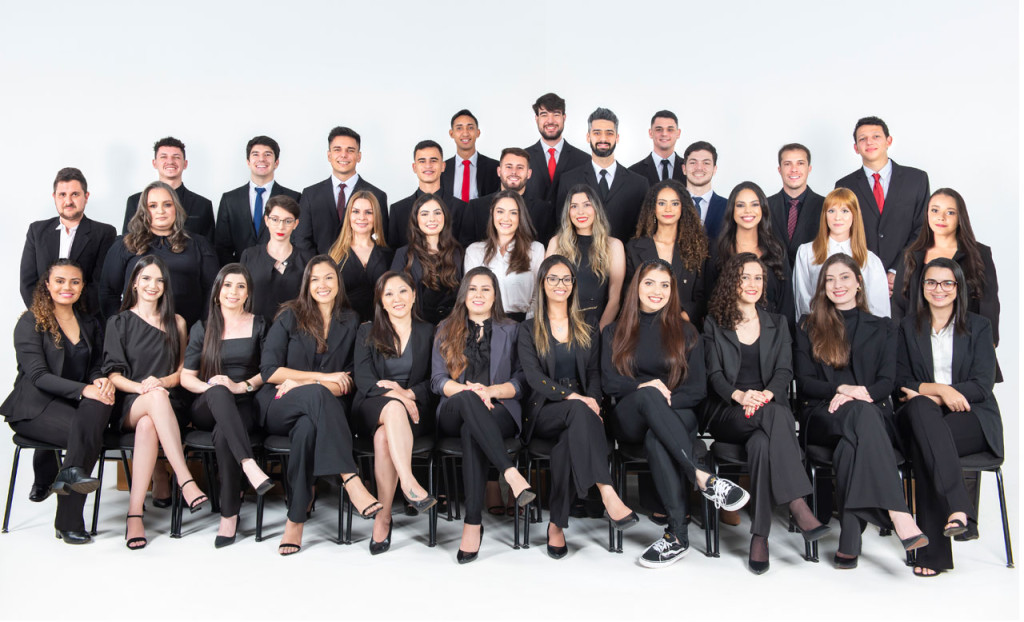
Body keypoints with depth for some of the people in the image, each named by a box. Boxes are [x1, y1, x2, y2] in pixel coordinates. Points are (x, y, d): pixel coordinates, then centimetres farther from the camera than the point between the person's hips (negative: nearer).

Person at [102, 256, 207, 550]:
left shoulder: (176, 323, 18)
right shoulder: (120, 322, 14)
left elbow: (183, 371, 13)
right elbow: (113, 374, 4)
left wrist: (160, 381, -10)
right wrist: (141, 387, -17)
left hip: (167, 403, 1)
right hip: (129, 406, -1)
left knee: (147, 425, -38)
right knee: (157, 397, -40)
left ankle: (135, 513, -43)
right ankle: (185, 481, -49)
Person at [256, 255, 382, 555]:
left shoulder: (349, 322, 12)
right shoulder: (290, 316, 6)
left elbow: (349, 382, 5)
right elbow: (269, 370, -3)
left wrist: (301, 383, -10)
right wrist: (323, 378, -9)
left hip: (321, 409, 1)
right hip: (278, 407, -1)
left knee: (308, 427, -37)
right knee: (317, 394, -37)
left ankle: (296, 519, -32)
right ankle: (350, 480, -46)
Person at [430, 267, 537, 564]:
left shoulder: (511, 330, 17)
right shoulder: (446, 329, 19)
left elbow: (521, 381, 8)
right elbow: (437, 380, 8)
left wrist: (490, 390, -12)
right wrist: (469, 390, -12)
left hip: (500, 411, -1)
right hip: (454, 413, 1)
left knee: (472, 431, -37)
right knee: (466, 400, -38)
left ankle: (473, 524, -41)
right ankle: (511, 475, -49)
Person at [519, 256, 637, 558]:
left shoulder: (587, 329, 21)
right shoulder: (529, 330, 12)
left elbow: (594, 373, 12)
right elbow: (534, 376, -3)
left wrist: (593, 400, -12)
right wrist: (572, 396, -20)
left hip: (579, 410, 2)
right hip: (544, 412, -2)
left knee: (568, 442, -36)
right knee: (580, 411, -38)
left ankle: (557, 525, -33)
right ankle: (607, 495, -49)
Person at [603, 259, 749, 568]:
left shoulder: (685, 332, 14)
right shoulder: (615, 332, 15)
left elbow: (698, 389, 6)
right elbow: (609, 383, 5)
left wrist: (666, 400, -13)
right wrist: (644, 388, -15)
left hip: (676, 416, 0)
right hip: (629, 422, 0)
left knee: (656, 440, -38)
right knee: (647, 396, -37)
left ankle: (677, 535, -39)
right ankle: (702, 478, -43)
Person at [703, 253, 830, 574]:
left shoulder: (777, 323, 21)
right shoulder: (714, 323, 15)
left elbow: (784, 371, 6)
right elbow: (714, 373, 3)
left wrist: (765, 395, -17)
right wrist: (740, 395, -20)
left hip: (769, 409, 2)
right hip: (728, 413, -2)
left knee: (762, 441, -37)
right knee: (777, 416, -36)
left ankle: (760, 536, -37)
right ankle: (798, 506, -42)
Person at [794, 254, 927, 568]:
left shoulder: (883, 328, 19)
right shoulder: (809, 327, 17)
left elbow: (886, 382, 6)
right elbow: (804, 382, 7)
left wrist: (854, 396, -15)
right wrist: (842, 389, -13)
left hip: (873, 414, 1)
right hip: (822, 417, -1)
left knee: (852, 442, -39)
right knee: (860, 414, -39)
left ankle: (849, 539, -45)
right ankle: (899, 517, -51)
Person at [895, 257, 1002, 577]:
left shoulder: (979, 326, 11)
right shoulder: (908, 327, 16)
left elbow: (982, 385, -1)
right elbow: (902, 383, 7)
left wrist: (927, 393, -12)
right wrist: (938, 389, -13)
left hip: (972, 418, -1)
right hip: (923, 417, 1)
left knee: (924, 442, -35)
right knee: (920, 409, -37)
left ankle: (934, 551, -35)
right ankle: (959, 508, -44)